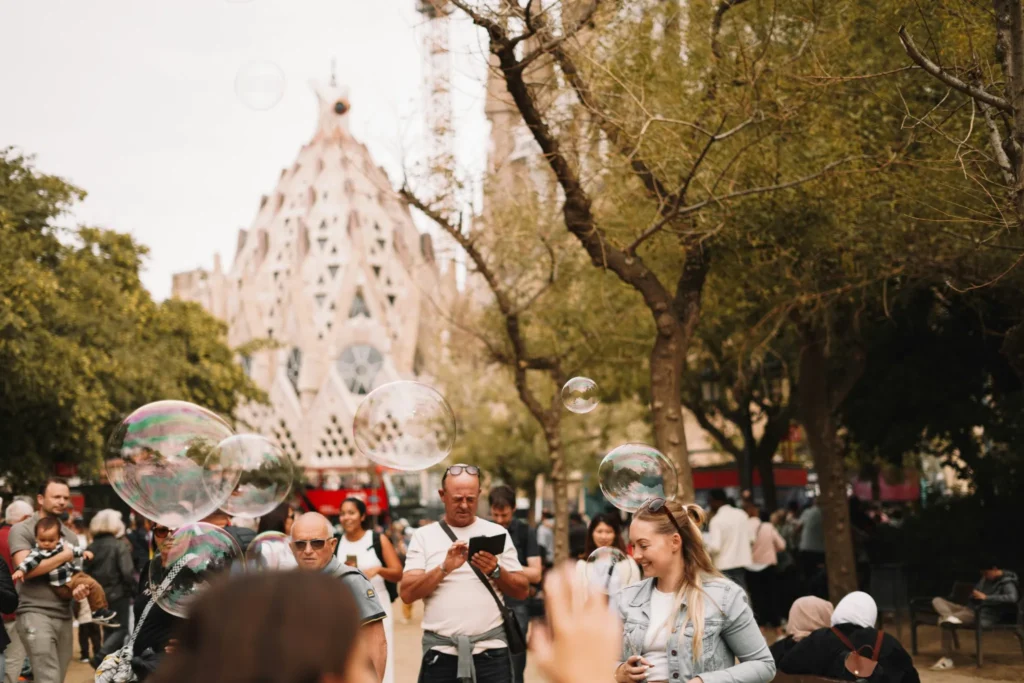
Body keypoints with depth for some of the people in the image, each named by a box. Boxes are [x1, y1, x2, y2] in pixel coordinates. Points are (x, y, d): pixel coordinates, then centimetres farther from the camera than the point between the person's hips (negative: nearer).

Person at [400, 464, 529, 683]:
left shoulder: (497, 533, 8)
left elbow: (522, 591, 7)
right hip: (440, 651, 0)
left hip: (490, 650, 0)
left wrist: (496, 571, -12)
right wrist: (445, 568, -17)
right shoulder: (424, 536, 6)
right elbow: (407, 593, -4)